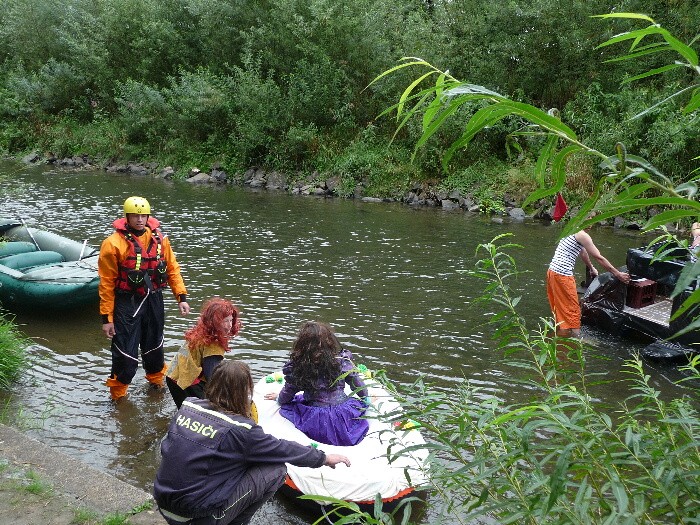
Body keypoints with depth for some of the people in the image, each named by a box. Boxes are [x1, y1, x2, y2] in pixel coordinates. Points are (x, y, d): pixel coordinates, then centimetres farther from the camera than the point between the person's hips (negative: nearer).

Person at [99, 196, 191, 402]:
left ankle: (157, 381, 44)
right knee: (126, 353, -1)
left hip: (153, 300, 4)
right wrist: (106, 317, -11)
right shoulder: (114, 244, -14)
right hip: (127, 302, -4)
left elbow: (172, 269, 8)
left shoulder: (159, 239, -1)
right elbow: (106, 283, -11)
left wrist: (181, 296, 0)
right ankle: (117, 395, 20)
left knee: (154, 345, 21)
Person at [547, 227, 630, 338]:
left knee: (560, 308, 19)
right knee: (572, 309, -1)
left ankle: (560, 333, 29)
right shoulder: (582, 235, -12)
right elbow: (599, 258, -11)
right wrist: (618, 274, -5)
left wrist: (591, 268, 45)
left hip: (553, 271, 9)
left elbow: (583, 251, 32)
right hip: (563, 275, -9)